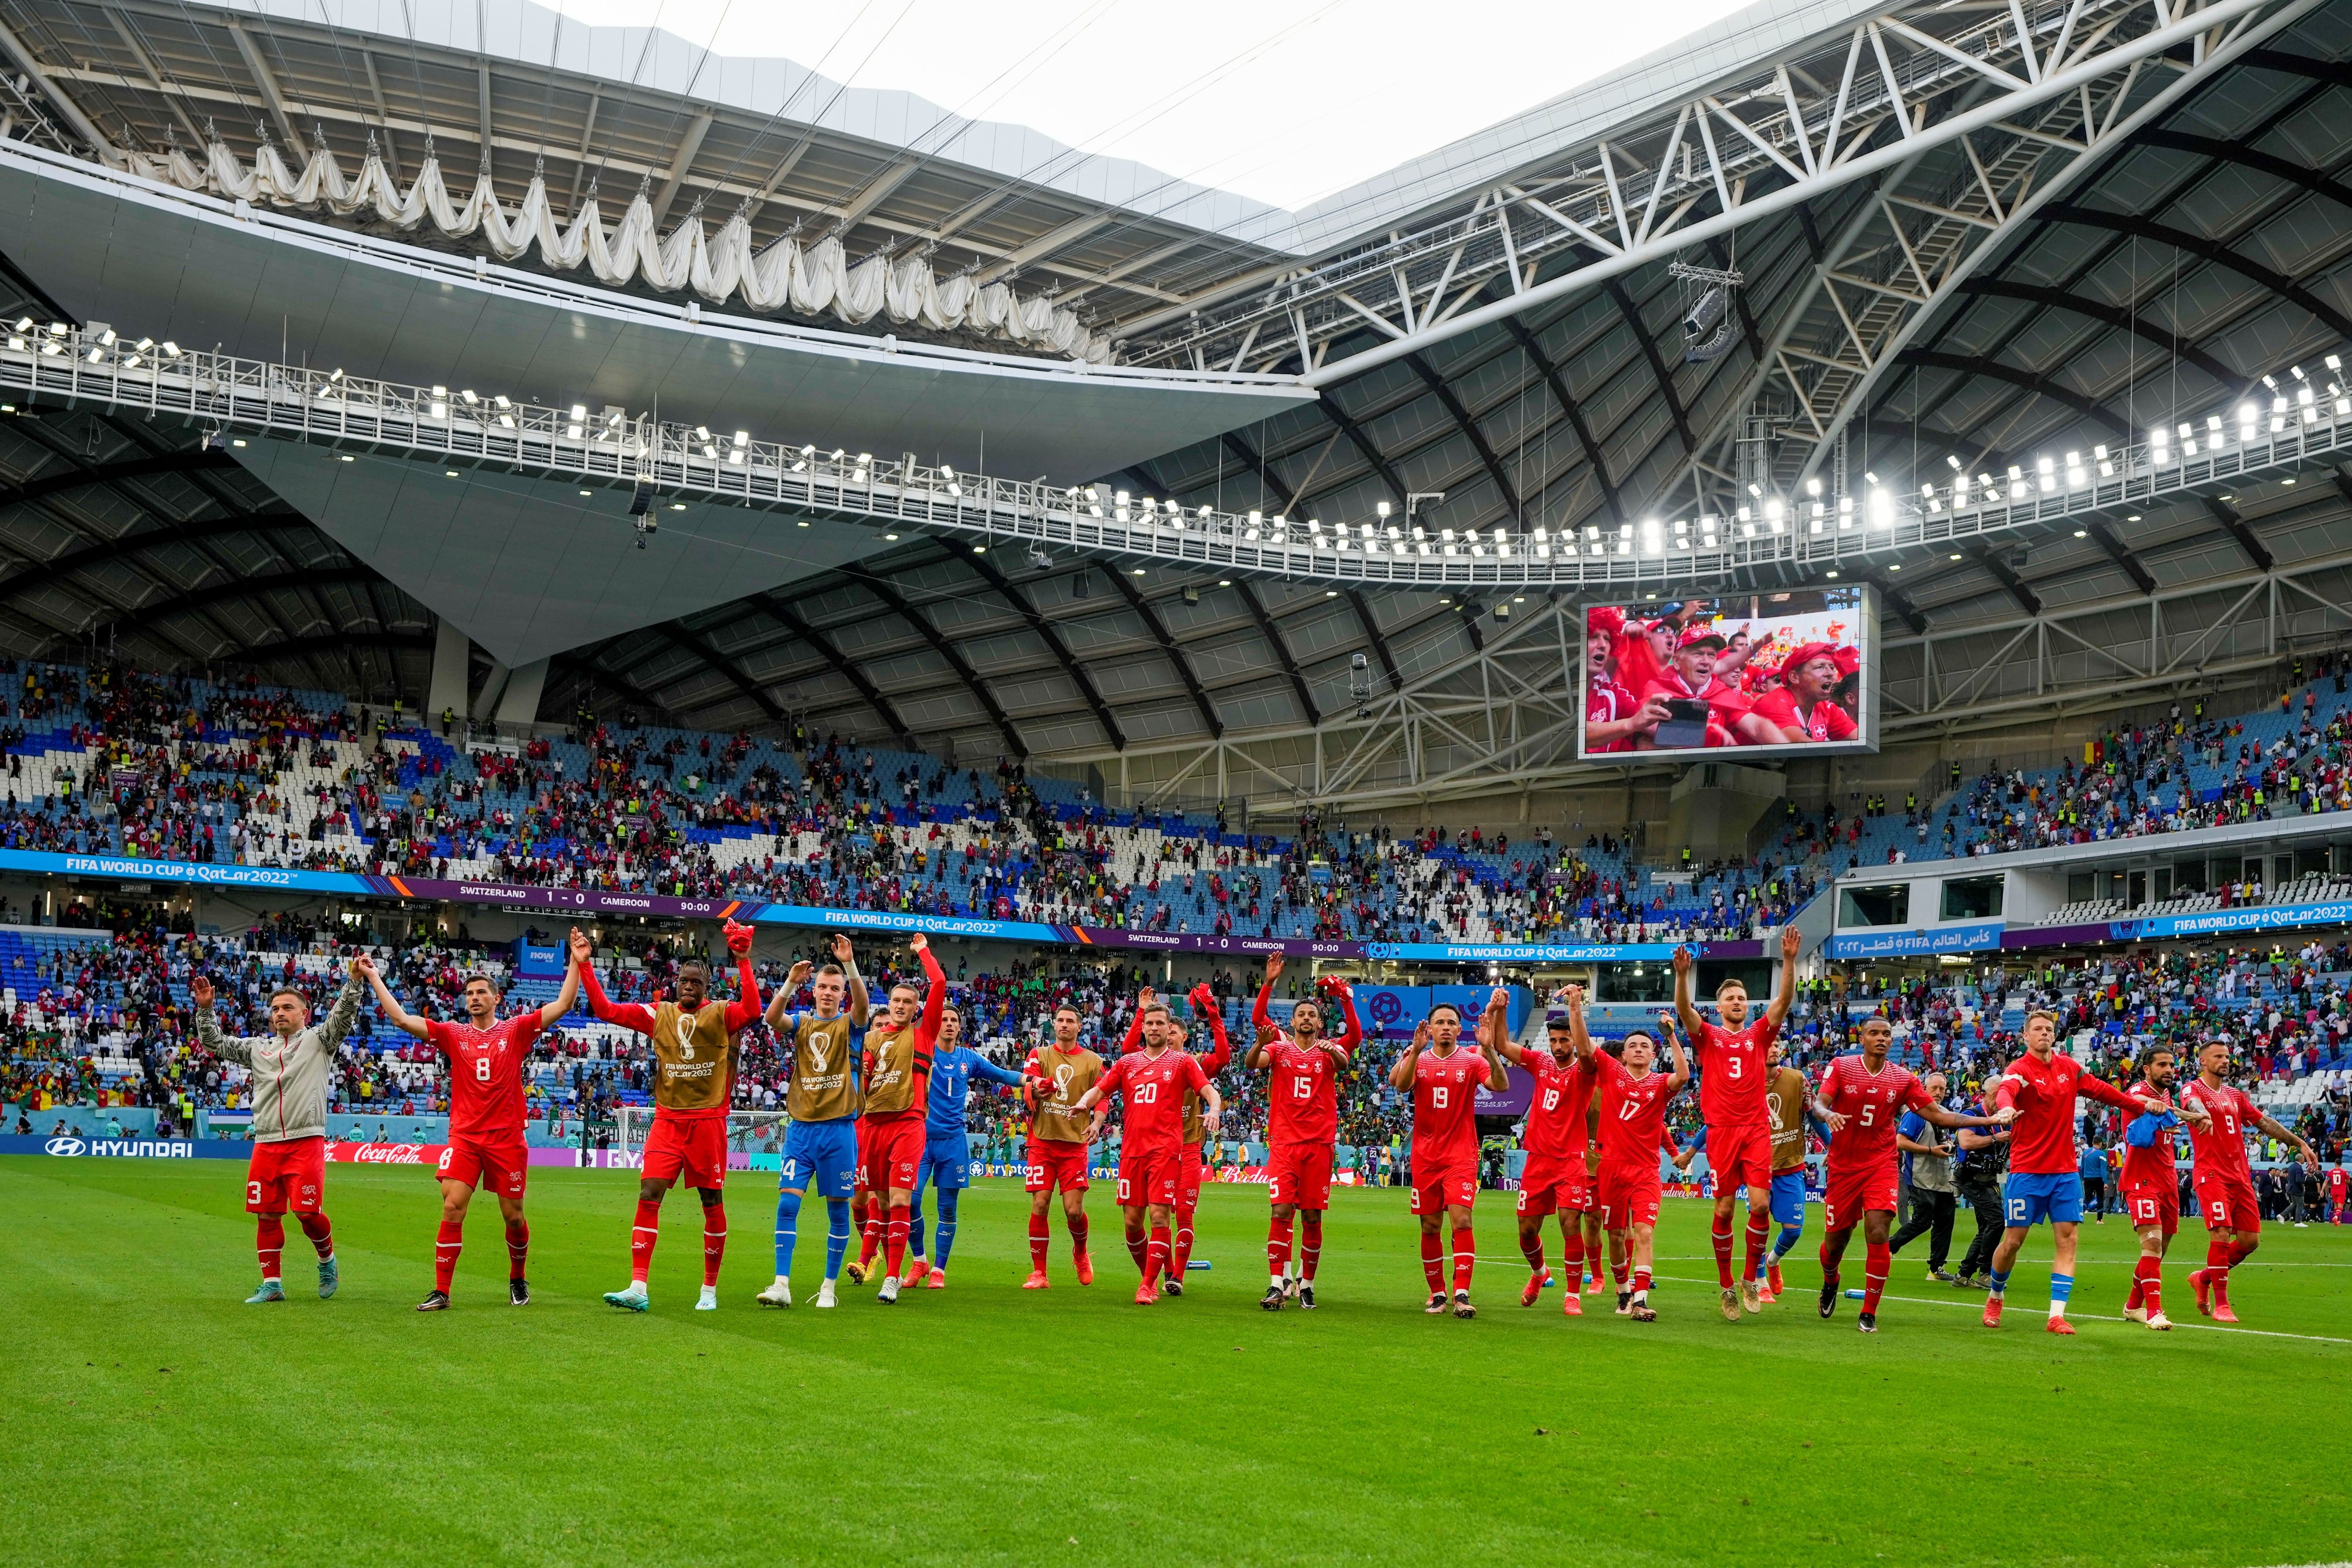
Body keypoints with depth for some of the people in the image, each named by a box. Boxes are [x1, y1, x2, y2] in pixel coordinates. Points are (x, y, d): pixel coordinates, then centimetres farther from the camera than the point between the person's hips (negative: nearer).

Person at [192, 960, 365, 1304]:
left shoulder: (318, 1040, 8)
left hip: (306, 1142, -5)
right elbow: (214, 1043, 23)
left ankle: (327, 1260, 15)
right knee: (266, 1215, 4)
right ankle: (272, 1285, 13)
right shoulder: (258, 1047, 19)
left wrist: (353, 980, -19)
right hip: (266, 1144, 5)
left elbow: (343, 1015, -6)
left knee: (307, 1212, -12)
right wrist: (205, 1009, 11)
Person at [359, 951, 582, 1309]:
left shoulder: (516, 1030, 4)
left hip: (507, 1139, -1)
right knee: (452, 1209, -10)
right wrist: (374, 977, 0)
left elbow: (563, 1005, -2)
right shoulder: (453, 1035, 7)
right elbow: (401, 1019, 2)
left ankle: (518, 1280, 29)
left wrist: (576, 963, -8)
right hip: (464, 1137, 1)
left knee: (513, 1216, 6)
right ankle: (441, 1292, -3)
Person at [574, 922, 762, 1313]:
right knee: (648, 1197, -8)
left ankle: (710, 1289, 18)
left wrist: (743, 961, -30)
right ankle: (638, 1289, -8)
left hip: (708, 1122, -2)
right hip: (667, 1122, 2)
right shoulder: (658, 1014, 7)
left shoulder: (721, 1015, -1)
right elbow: (605, 1009, 3)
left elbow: (752, 1010, -23)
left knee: (713, 1204, 5)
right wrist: (585, 965, -4)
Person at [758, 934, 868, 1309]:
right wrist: (790, 983, -30)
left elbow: (863, 1006, -20)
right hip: (801, 1127, 1)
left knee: (838, 1209, 3)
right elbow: (772, 1018, -14)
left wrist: (850, 965, -34)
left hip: (838, 1128, -1)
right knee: (787, 1203, -7)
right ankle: (782, 1286, -5)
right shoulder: (801, 1023, 7)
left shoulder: (848, 1025, 3)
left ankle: (829, 1287, 13)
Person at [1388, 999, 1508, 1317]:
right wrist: (1416, 1050, -26)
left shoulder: (1471, 1061, 1)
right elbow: (1401, 1086, -15)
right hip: (1425, 1156, 2)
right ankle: (1437, 1294, 17)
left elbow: (1500, 1085, -15)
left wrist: (1489, 1050, -28)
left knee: (1461, 1221, -14)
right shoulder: (1418, 1060, 5)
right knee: (1430, 1227, 6)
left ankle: (1461, 1295, -15)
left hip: (1461, 1155, -2)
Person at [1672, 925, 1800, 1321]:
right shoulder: (1708, 1036, 9)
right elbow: (1684, 1009, -9)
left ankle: (1750, 1280, 9)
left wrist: (1789, 960, -13)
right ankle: (1726, 1286, 11)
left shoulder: (1759, 1033, 13)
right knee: (1724, 1208, 0)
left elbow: (1784, 1000, 0)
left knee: (1761, 1204, -9)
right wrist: (1682, 975, -26)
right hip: (1721, 1129, -1)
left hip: (1757, 1129, 1)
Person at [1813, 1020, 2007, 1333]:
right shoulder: (1840, 1067, -3)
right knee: (1836, 1239, 7)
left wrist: (1991, 1120, -3)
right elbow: (1820, 1104, -13)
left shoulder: (1903, 1079, 3)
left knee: (1878, 1235, -16)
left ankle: (1869, 1313, -3)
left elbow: (1937, 1115, 5)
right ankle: (1830, 1283, 42)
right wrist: (1828, 1114, -38)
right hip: (1843, 1166, -1)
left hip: (1881, 1166, 1)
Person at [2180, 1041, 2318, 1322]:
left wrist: (2300, 1143, 18)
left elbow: (2264, 1122, 23)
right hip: (2212, 1174, -7)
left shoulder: (2235, 1095, 20)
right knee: (2221, 1235, -15)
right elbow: (2194, 1105, -26)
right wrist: (2204, 1116, -49)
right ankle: (2220, 1304, -7)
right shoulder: (2192, 1090, -2)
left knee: (2250, 1240, 3)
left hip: (2240, 1176, 7)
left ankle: (2203, 1279, 23)